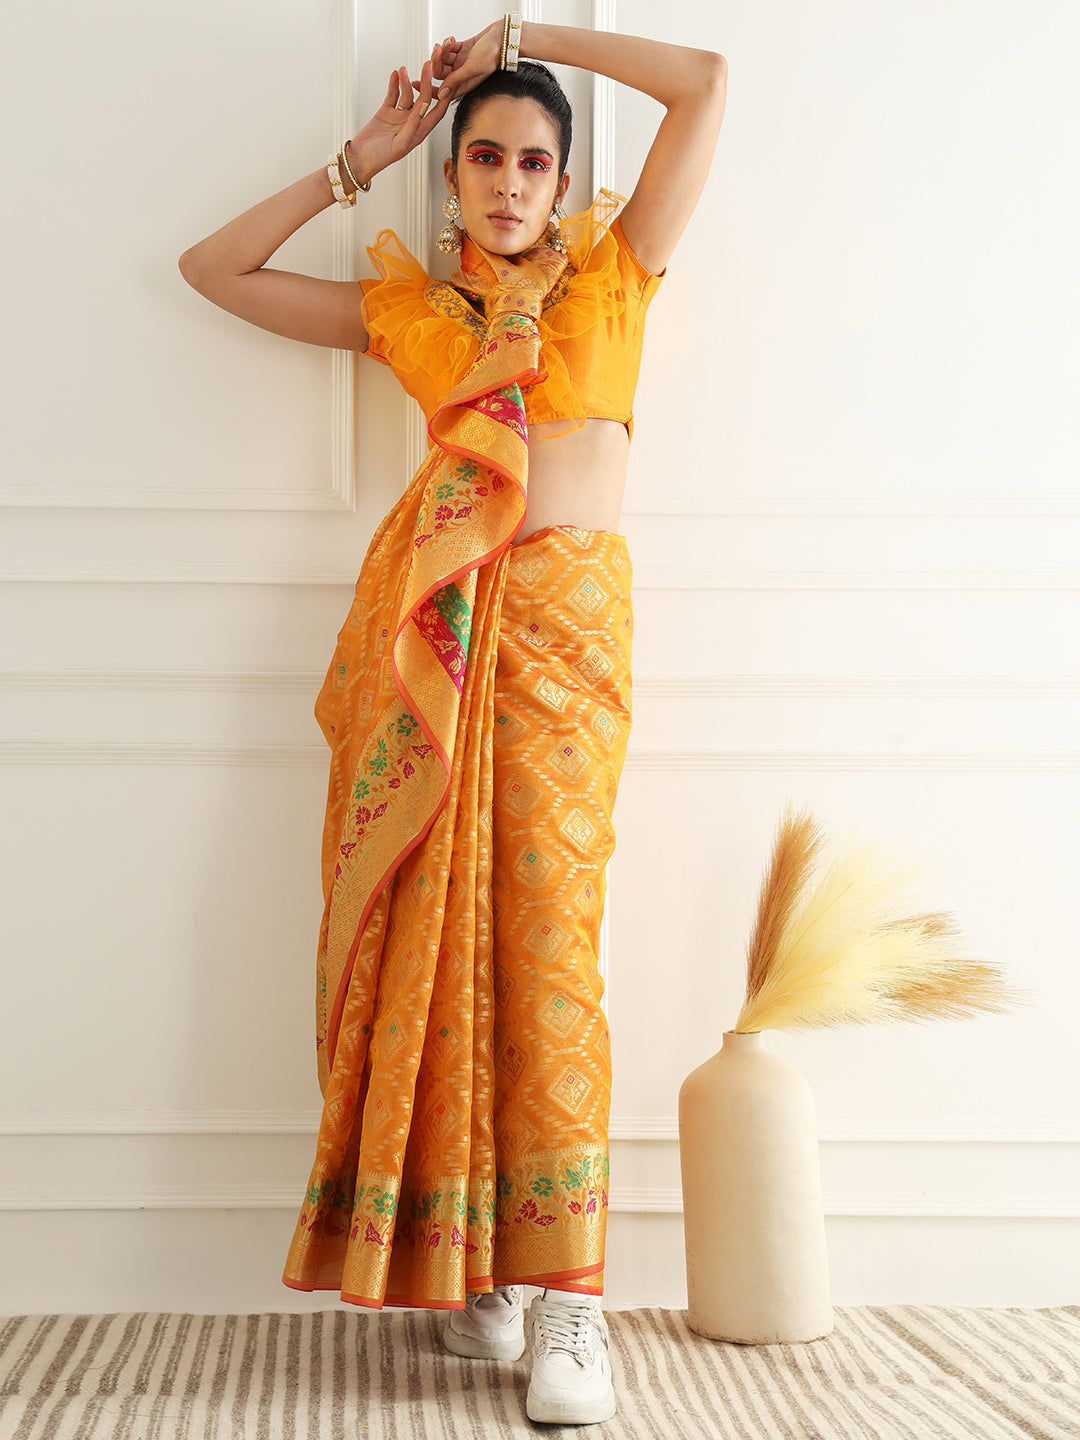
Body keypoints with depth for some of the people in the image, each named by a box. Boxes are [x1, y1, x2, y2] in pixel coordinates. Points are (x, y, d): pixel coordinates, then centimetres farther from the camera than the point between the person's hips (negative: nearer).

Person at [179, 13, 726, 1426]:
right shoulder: (404, 307, 19)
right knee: (433, 919, -5)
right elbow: (214, 269, 23)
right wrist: (364, 157, 21)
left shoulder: (613, 274, 16)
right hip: (430, 619, 2)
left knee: (545, 922, -12)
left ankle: (563, 1287, -11)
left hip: (567, 611, -2)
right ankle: (458, 1254, 3)